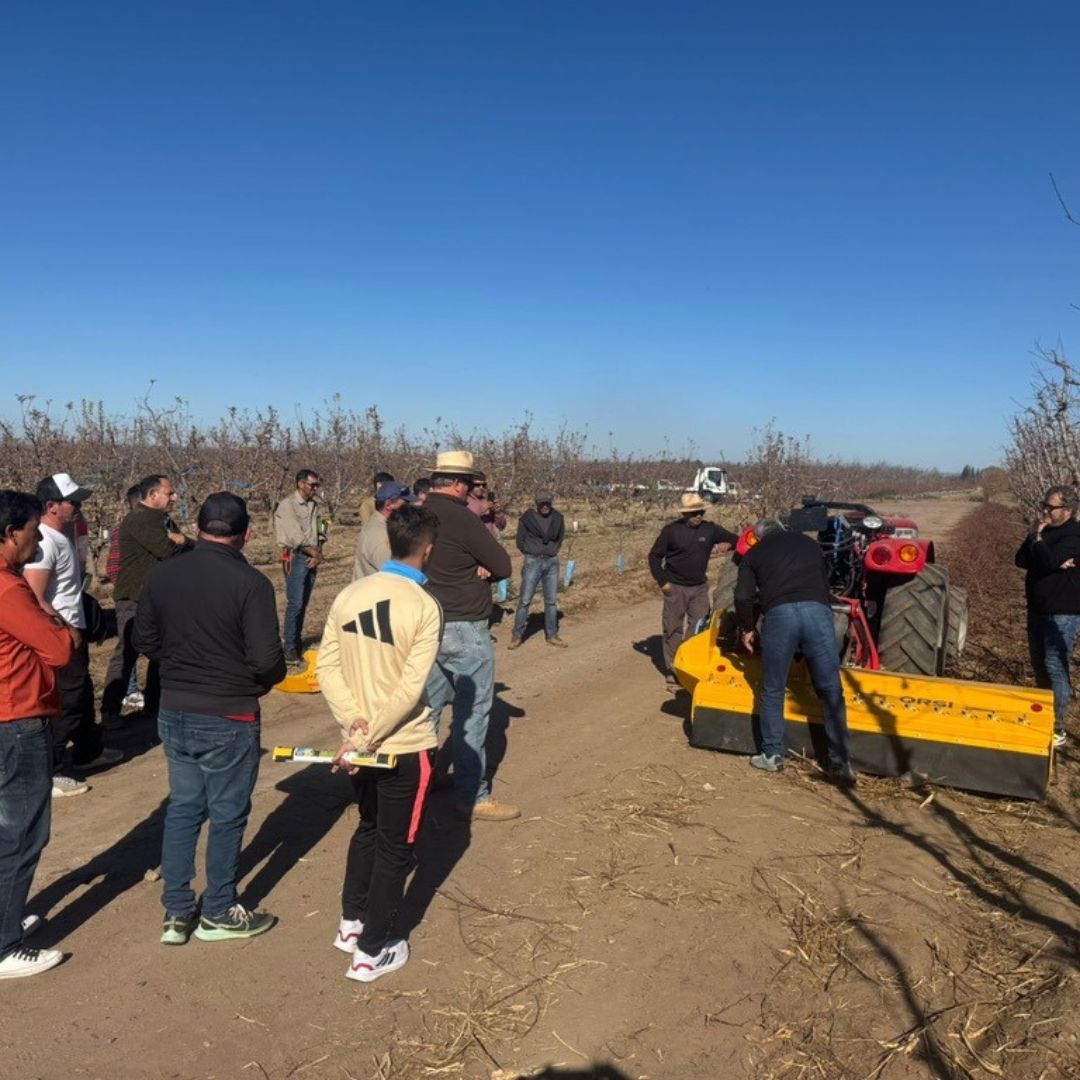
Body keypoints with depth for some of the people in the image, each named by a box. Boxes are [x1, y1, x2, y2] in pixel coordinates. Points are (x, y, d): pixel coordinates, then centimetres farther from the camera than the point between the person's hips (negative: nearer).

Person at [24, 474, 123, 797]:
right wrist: (66, 631, -19)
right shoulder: (45, 543, -22)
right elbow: (36, 601, -25)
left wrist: (76, 627, 16)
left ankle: (88, 751, 38)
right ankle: (47, 774, 7)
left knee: (82, 695, 22)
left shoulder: (63, 534, 8)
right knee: (65, 703, -2)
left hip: (73, 630, 10)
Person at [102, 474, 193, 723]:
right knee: (126, 654, -4)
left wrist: (178, 540, -8)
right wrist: (179, 541, -5)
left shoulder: (163, 520, 15)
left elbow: (191, 547, 11)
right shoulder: (138, 520, -16)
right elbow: (168, 551, -25)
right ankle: (110, 710, 4)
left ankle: (154, 703, 26)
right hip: (135, 600, -9)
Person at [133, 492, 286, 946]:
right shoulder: (250, 583, -19)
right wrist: (263, 681, 0)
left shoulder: (162, 574, -3)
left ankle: (176, 912, 27)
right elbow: (268, 661, -22)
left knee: (182, 808, 19)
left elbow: (144, 641, 6)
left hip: (173, 713, 5)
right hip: (228, 719, -5)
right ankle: (218, 913, 26)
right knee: (227, 815, 12)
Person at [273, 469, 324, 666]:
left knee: (303, 603, 10)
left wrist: (318, 554, -2)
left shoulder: (314, 505, 15)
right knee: (295, 603, -10)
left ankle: (297, 640, 19)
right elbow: (296, 536, -12)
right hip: (296, 556, -6)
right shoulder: (287, 504, -7)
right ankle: (290, 648, -6)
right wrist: (315, 552, -7)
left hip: (312, 559, 6)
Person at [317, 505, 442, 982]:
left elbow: (327, 667, -2)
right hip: (405, 745, -6)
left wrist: (355, 722, -6)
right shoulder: (424, 606, -18)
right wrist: (367, 738, -18)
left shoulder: (349, 594, -2)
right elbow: (410, 689, -24)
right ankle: (371, 952, 23)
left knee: (368, 828, 27)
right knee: (395, 847, 12)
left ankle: (350, 924, 40)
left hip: (359, 744, 6)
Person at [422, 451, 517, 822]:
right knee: (472, 713, 1)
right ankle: (472, 797, 8)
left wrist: (473, 568, -3)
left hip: (427, 624, 8)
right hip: (464, 630, -8)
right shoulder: (462, 518, -18)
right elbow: (503, 566, -12)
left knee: (429, 704, 17)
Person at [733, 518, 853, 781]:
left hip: (779, 614, -1)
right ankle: (840, 762, 11)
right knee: (831, 691, 8)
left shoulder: (754, 553, 21)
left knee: (773, 691, 14)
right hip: (817, 611, 2)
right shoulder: (808, 542, 29)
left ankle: (772, 755, 22)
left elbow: (743, 596, 10)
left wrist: (746, 629, 23)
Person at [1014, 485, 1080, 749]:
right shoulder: (1044, 531, 11)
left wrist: (1037, 538, -11)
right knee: (1040, 667, 16)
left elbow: (1047, 561, -28)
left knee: (1055, 668, -11)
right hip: (1037, 610, 8)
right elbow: (1021, 559, -1)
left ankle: (1057, 729, -8)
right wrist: (1055, 563, -16)